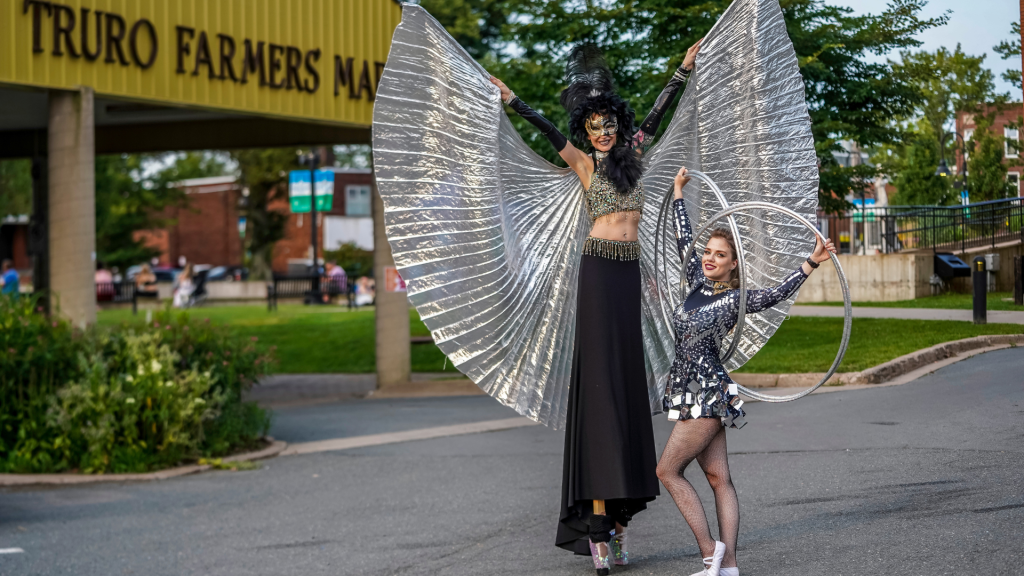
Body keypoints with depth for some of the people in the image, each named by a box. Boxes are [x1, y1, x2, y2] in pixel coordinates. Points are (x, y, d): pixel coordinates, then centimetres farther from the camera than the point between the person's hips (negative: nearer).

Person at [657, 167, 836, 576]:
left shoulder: (735, 300, -9)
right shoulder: (698, 282, 10)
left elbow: (775, 294, -24)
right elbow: (685, 240, 20)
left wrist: (811, 263, -36)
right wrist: (679, 192, 27)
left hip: (707, 394, -7)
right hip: (695, 393, 7)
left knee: (668, 470, -6)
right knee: (718, 478, 4)